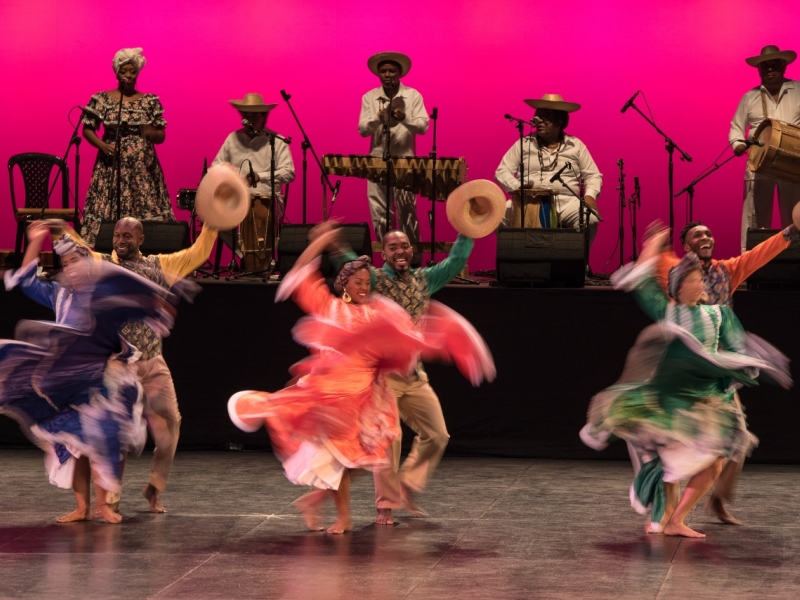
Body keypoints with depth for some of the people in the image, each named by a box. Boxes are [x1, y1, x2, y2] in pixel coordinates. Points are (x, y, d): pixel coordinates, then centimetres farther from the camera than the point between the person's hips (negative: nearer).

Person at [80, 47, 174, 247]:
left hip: (143, 168, 1)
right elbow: (87, 129, 7)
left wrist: (151, 133, -15)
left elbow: (162, 136, 7)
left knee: (146, 212, -6)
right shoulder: (101, 100, 3)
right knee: (108, 213, -6)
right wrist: (102, 145, -11)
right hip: (112, 167, -1)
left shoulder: (150, 101, 6)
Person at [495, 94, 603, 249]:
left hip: (566, 203, 0)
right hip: (529, 202, 0)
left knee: (590, 217, -32)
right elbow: (502, 171, 6)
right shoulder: (523, 144, 10)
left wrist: (590, 195, -10)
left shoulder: (576, 146, 10)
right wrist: (518, 187, -14)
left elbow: (593, 176, 12)